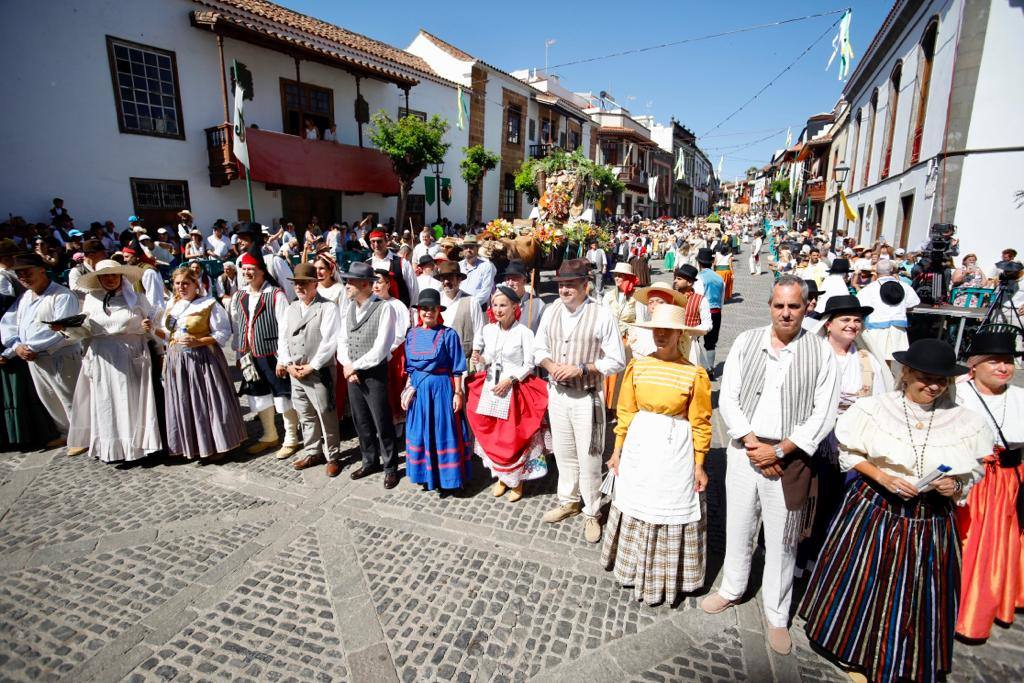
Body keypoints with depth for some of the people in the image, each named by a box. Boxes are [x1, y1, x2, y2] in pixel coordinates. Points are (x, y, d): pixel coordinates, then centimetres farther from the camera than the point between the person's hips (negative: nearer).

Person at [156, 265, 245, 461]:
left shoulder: (209, 304, -7)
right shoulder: (172, 304, 12)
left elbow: (224, 334, -9)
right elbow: (166, 332, 18)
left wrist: (198, 342, -19)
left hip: (203, 359, -6)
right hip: (177, 360, 6)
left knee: (207, 401, -2)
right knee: (183, 404, 10)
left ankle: (217, 445, 11)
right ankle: (191, 445, 23)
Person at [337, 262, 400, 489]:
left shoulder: (384, 308, -15)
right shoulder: (350, 307, 7)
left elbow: (380, 349, -19)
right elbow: (342, 339, 10)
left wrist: (354, 366, -12)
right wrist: (346, 366, -5)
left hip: (374, 374, -6)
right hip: (351, 374, 6)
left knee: (382, 423, 2)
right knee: (361, 422, 16)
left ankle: (390, 467, 19)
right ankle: (370, 461, 33)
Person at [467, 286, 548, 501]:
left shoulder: (524, 332, -9)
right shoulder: (488, 329, 6)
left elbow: (529, 365, -8)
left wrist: (509, 380, -17)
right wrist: (479, 360, -7)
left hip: (515, 391, -5)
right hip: (490, 389, 5)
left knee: (514, 437, 2)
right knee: (492, 436, 10)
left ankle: (517, 479, 23)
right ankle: (501, 476, 30)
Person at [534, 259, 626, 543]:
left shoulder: (601, 315, -15)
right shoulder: (551, 310, 0)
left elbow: (616, 361, -11)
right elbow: (539, 348, 10)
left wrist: (580, 369, -20)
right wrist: (551, 365, -11)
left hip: (587, 397, -4)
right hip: (556, 392, 5)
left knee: (588, 458, 6)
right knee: (563, 452, 18)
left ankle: (591, 513, 27)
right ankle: (568, 501, 40)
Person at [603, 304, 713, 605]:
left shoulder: (695, 374, -11)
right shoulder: (637, 366, -3)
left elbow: (700, 423, -5)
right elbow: (625, 412, 3)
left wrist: (699, 465, -2)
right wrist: (617, 450, 5)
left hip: (674, 451, -3)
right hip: (638, 447, 3)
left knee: (671, 511, 10)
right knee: (635, 507, 17)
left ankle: (666, 576, 34)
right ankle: (637, 566, 41)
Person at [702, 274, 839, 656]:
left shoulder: (820, 352, -5)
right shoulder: (746, 342, -1)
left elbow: (823, 414, -7)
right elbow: (727, 398, -3)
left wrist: (777, 451, -12)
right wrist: (753, 443, -11)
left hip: (790, 457, -1)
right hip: (744, 450, 2)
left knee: (781, 539, 11)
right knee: (738, 526, 16)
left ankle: (776, 615, 30)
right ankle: (732, 589, 39)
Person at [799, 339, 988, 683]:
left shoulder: (965, 422, -4)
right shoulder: (875, 408, -10)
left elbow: (972, 475, 6)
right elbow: (849, 454, -2)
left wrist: (955, 487, -15)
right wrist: (882, 477, -15)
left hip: (931, 523, 2)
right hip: (873, 512, -1)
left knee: (916, 597, 14)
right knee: (864, 585, 11)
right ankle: (858, 655, 36)